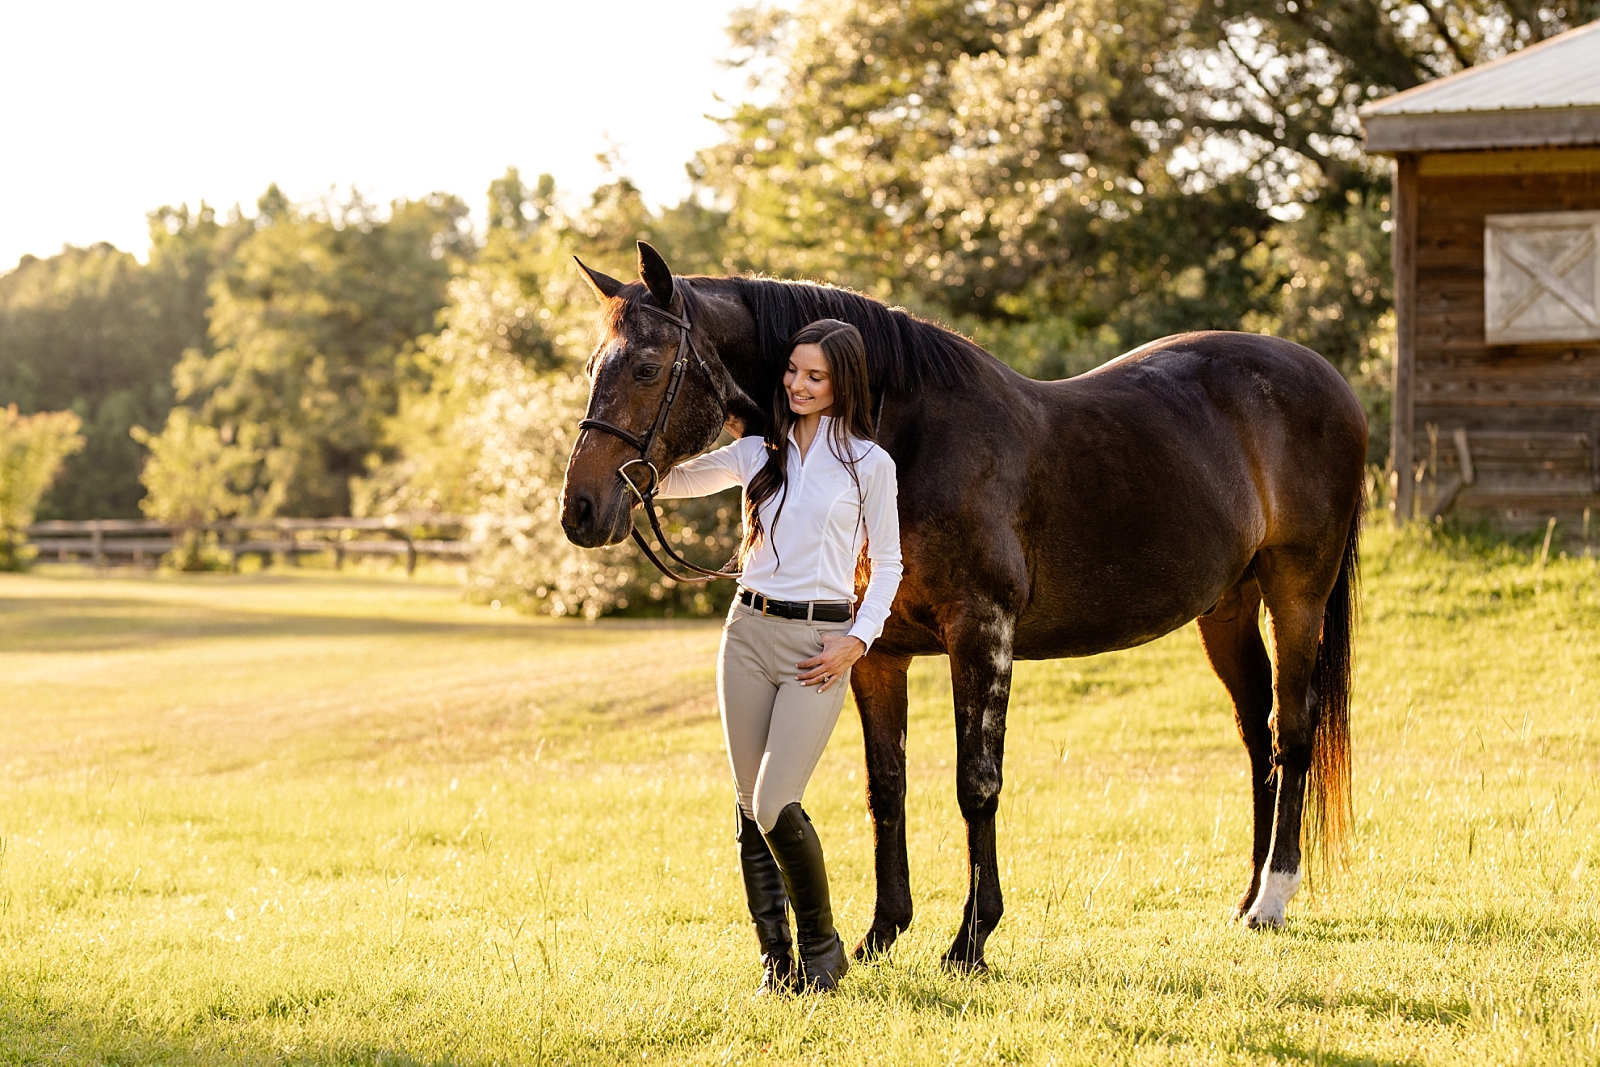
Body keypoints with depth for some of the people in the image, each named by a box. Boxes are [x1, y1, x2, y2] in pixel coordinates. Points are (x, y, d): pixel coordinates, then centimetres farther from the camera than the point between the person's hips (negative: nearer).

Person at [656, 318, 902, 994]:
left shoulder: (870, 465, 0)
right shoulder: (759, 454, 9)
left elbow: (887, 564, 4)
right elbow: (665, 482, 11)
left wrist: (858, 640, -8)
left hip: (819, 643, -4)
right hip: (750, 629, 4)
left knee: (776, 808, -13)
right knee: (751, 810, 4)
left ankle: (822, 946, 6)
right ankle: (776, 959, 13)